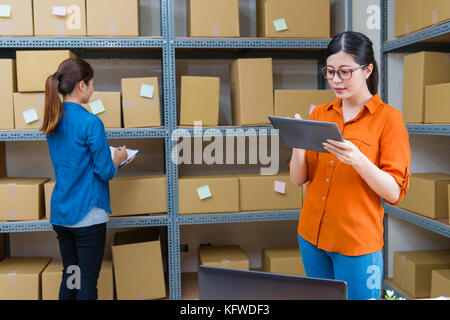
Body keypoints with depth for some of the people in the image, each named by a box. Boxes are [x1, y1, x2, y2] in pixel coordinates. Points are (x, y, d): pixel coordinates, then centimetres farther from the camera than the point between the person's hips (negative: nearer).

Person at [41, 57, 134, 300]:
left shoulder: (54, 120, 6)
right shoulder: (91, 122, -17)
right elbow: (105, 172, -15)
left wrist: (109, 156, 14)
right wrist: (118, 160, 5)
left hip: (60, 213, 7)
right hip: (87, 214, -7)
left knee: (69, 277, 18)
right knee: (87, 281, 5)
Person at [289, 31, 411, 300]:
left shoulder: (388, 118, -6)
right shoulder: (320, 113, 6)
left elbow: (394, 193, -12)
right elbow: (298, 180, 2)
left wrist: (357, 159, -28)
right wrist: (298, 144, -16)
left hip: (357, 243, -4)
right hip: (312, 236, 4)